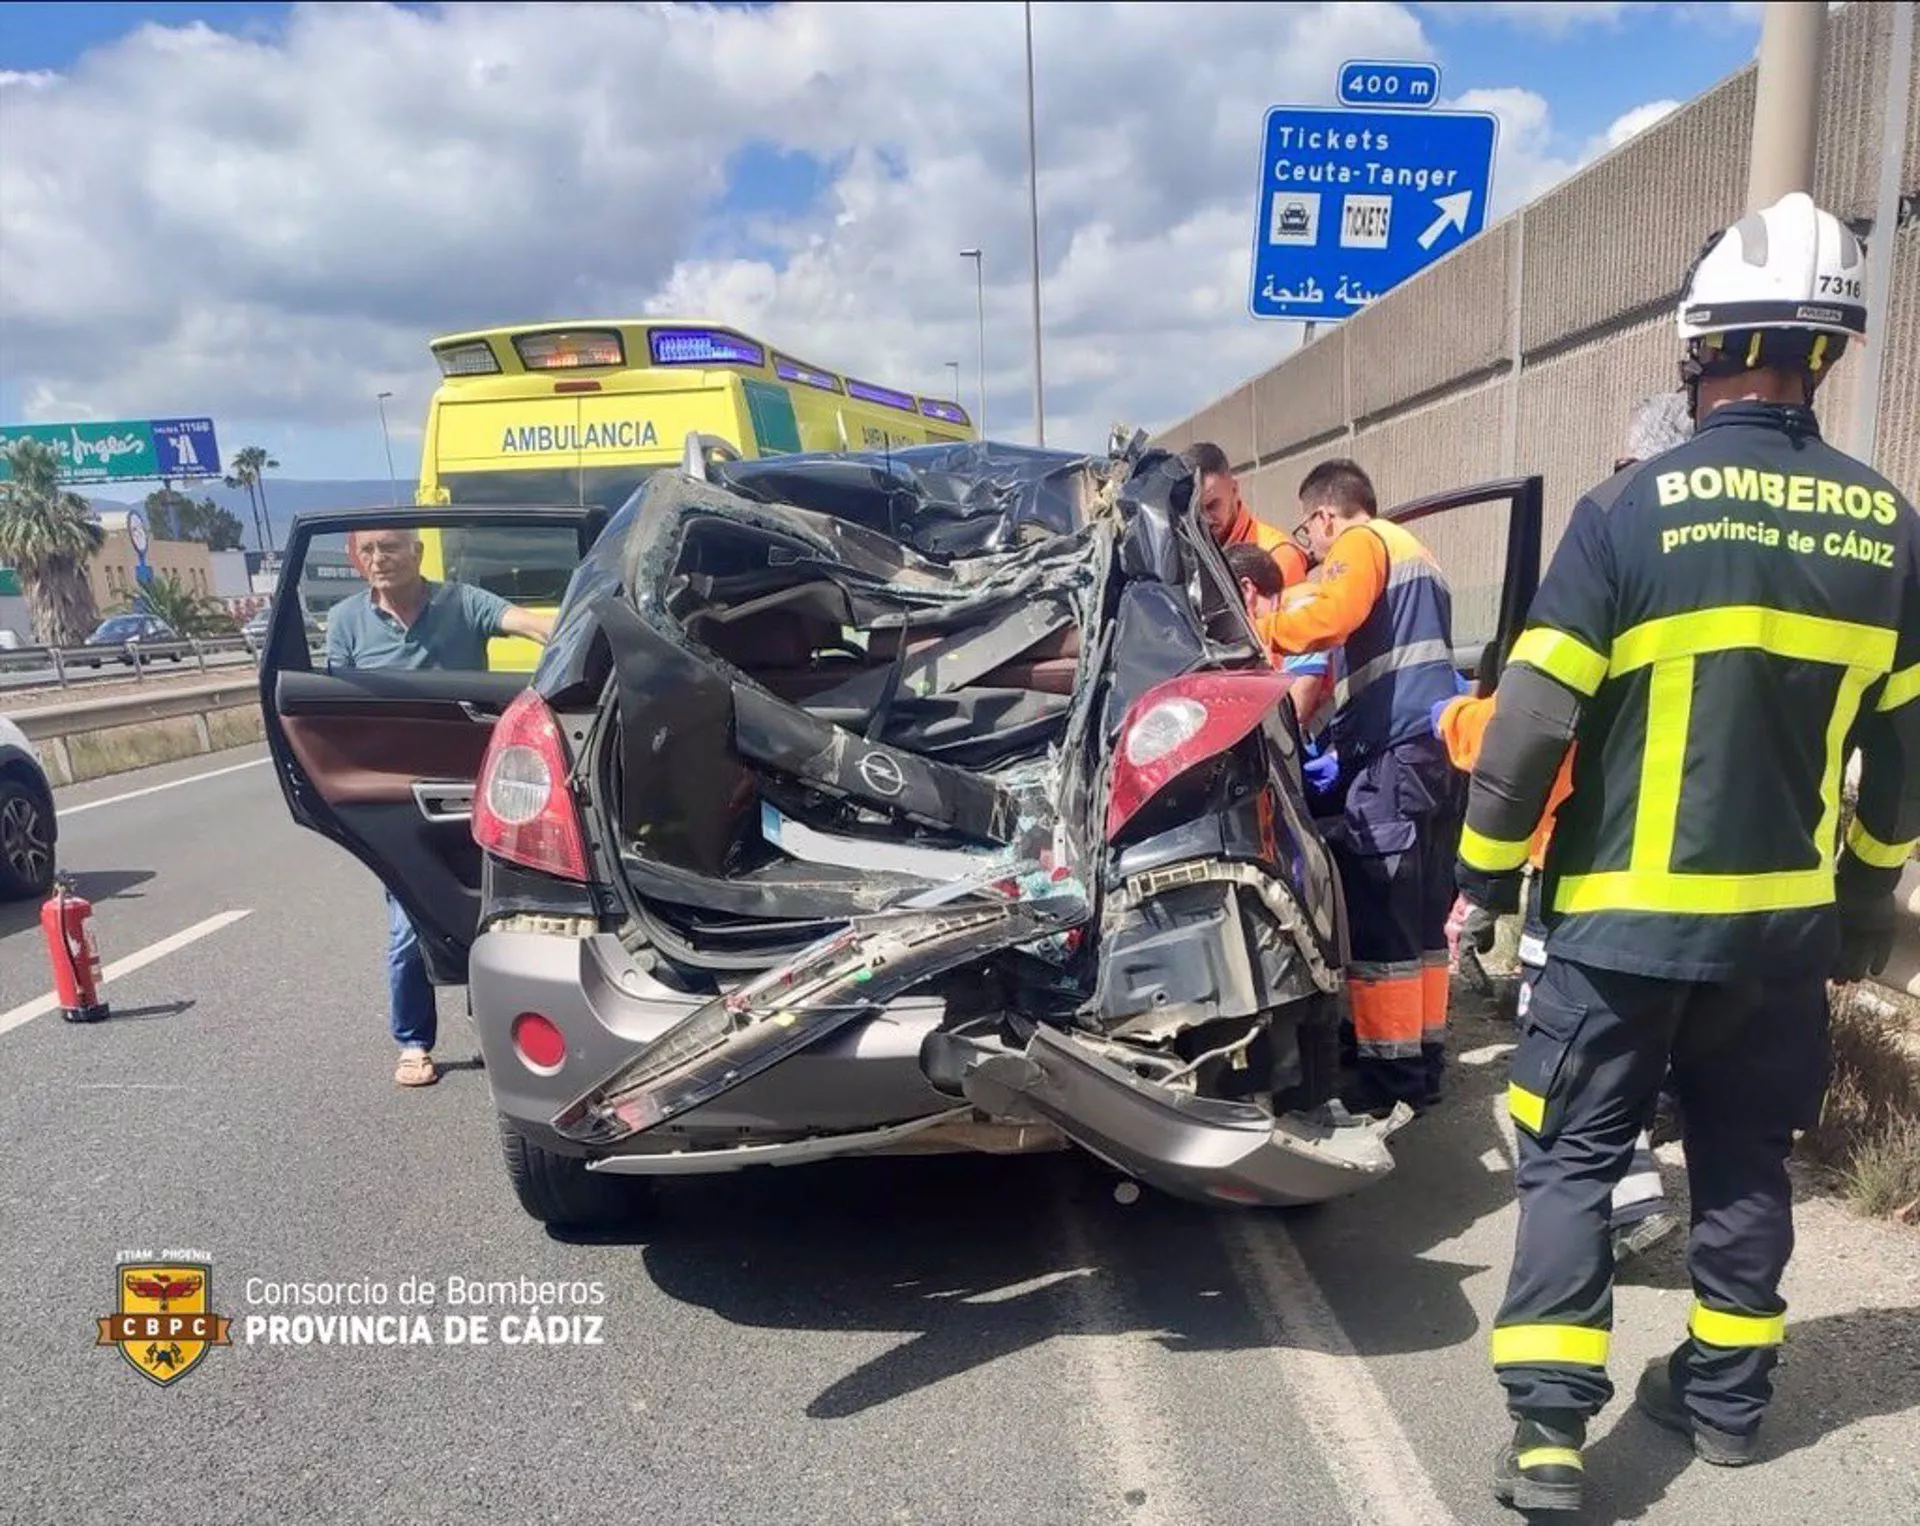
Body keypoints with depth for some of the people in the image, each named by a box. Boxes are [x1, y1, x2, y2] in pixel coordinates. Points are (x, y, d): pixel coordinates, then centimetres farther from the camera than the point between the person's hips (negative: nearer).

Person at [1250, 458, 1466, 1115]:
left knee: (1378, 924, -7)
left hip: (1395, 755, -10)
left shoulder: (1361, 542, 0)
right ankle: (1424, 1063, 18)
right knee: (1423, 921, 12)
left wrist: (1258, 630, -7)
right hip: (1437, 753, 10)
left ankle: (1390, 1078, -3)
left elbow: (1328, 616, -22)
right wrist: (1340, 743, 26)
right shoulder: (1415, 552, 29)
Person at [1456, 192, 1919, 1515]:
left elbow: (1535, 716, -14)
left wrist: (1485, 870, -2)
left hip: (1627, 914, -4)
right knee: (1746, 1162, 19)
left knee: (1573, 1161, 5)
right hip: (1786, 917, 5)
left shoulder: (1633, 507, -13)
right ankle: (1726, 1400, 33)